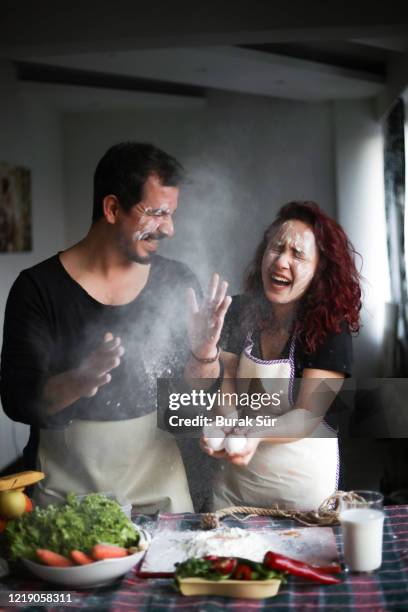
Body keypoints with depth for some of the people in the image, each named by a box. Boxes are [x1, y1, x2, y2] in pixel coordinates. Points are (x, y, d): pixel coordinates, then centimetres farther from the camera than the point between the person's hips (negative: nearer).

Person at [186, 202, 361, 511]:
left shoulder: (330, 331, -16)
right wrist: (205, 352, -25)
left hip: (302, 483, -3)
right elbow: (224, 404, -7)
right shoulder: (239, 313, -4)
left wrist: (255, 435, -39)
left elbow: (306, 418, -20)